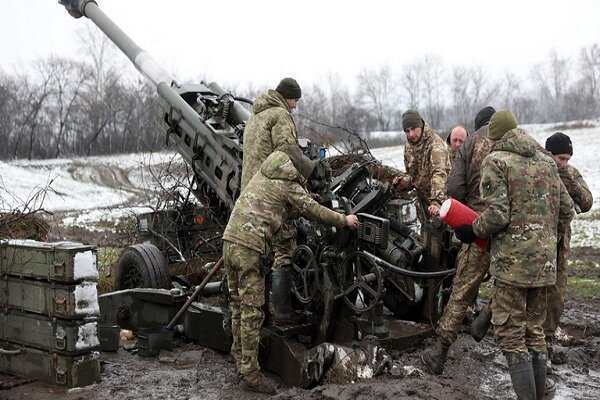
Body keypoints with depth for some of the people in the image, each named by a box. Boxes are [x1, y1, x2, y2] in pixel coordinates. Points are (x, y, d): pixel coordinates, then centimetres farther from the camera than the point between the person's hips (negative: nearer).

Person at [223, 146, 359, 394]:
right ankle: (250, 374, 1)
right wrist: (344, 220, 19)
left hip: (229, 240, 8)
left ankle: (239, 355, 32)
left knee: (237, 305, 19)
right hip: (250, 248, -8)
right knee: (252, 312, -3)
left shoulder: (263, 173, 18)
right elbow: (314, 212, 4)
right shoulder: (290, 186, -3)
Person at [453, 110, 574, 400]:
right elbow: (566, 210, 13)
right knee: (534, 331, 16)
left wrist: (471, 231, -2)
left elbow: (497, 215, -17)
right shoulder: (546, 161, 13)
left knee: (511, 334, 0)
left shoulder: (497, 161, -8)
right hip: (545, 260, 7)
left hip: (513, 260, -7)